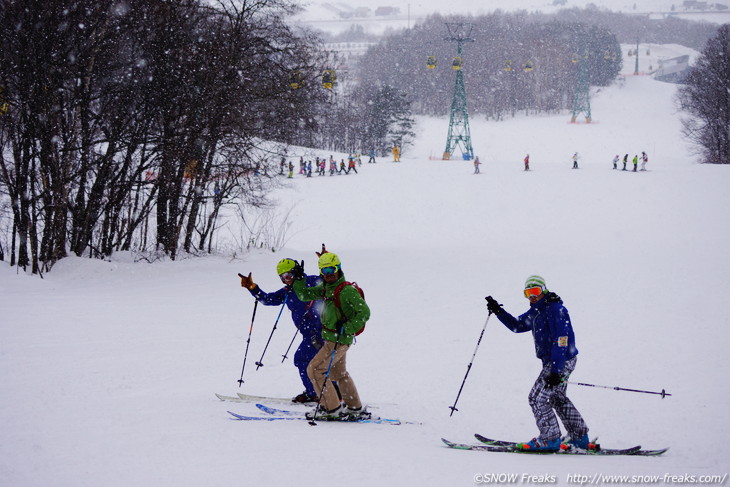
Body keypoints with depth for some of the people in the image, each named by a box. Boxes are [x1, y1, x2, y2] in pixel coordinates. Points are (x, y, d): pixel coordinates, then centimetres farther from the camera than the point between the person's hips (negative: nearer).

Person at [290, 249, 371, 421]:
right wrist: (298, 279, 2)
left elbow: (364, 312, -22)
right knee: (339, 373, 22)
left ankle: (331, 408, -6)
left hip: (339, 340, -9)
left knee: (315, 370, -10)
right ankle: (355, 409, 34)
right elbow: (304, 295, 14)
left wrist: (347, 328, -24)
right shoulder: (325, 288, 6)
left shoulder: (347, 290, -19)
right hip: (331, 339, 9)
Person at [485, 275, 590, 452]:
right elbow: (517, 325, 23)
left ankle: (550, 439, -4)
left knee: (538, 398, -9)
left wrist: (555, 371, -29)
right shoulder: (536, 312, 11)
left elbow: (561, 342, -25)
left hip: (562, 361, -11)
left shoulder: (555, 310, -19)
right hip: (552, 361, 11)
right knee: (558, 399, 19)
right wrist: (498, 312, 9)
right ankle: (580, 439, 25)